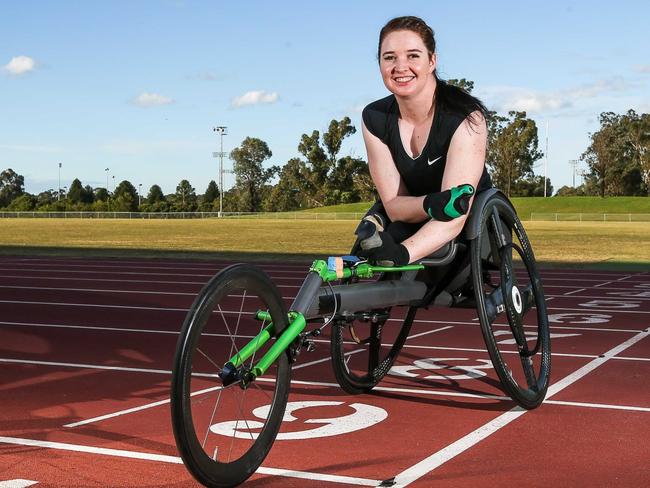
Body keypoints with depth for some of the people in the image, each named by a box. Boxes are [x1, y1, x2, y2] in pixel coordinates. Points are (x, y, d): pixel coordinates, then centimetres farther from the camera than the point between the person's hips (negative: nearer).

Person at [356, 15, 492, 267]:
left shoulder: (465, 116, -23)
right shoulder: (375, 118, -8)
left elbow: (454, 217, -31)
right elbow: (393, 204, -11)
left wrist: (401, 253, -49)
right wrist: (430, 205, -35)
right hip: (412, 224, 4)